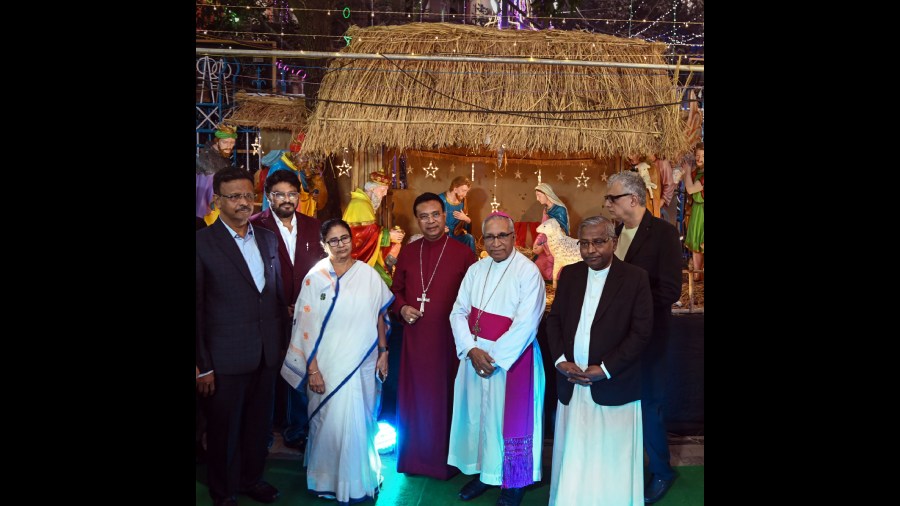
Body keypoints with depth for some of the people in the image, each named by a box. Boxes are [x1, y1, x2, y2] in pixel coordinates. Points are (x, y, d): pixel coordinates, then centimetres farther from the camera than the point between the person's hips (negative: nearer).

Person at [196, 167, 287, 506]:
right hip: (225, 358, -5)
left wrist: (283, 342, 10)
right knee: (224, 429, 13)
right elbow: (197, 309, -11)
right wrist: (203, 365, -12)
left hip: (267, 354, 5)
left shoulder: (268, 239, 6)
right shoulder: (203, 242, -11)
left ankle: (252, 478, 40)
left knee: (259, 424, 18)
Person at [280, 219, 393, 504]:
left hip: (364, 362, 3)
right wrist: (312, 369, -9)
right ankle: (330, 479, 26)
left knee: (362, 421, 13)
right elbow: (306, 327, -7)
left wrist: (383, 352, 5)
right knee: (331, 422, 4)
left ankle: (362, 476, 34)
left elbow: (380, 316, 7)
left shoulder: (368, 274, 0)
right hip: (329, 364, -2)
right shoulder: (315, 278, -7)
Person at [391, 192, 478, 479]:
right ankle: (414, 457, 27)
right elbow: (396, 290, 16)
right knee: (414, 395, 11)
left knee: (445, 397, 7)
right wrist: (402, 308, -4)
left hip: (448, 337, -3)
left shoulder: (463, 253, -4)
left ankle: (443, 460, 24)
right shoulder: (408, 253, 7)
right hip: (414, 335, 3)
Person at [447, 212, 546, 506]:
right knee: (477, 413, 12)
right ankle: (484, 471, 30)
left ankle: (514, 482, 23)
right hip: (474, 356, 5)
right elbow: (458, 312, 2)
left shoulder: (528, 272, -12)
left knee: (509, 416, 5)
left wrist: (495, 357, -17)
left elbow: (526, 324, -18)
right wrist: (472, 349, -13)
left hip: (512, 356, -5)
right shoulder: (476, 270, 6)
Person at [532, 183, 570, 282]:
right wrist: (536, 243, -5)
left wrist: (542, 246, -16)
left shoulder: (560, 210, -14)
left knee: (554, 275, -7)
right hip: (546, 246, 7)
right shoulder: (546, 210, 9)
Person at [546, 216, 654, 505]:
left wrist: (605, 369, -15)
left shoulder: (635, 278, -7)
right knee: (572, 457, 13)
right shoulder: (569, 274, 7)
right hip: (572, 383, 4)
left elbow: (641, 332, -10)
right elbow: (554, 319, 8)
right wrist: (560, 359, -7)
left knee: (611, 461, 7)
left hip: (613, 386, -3)